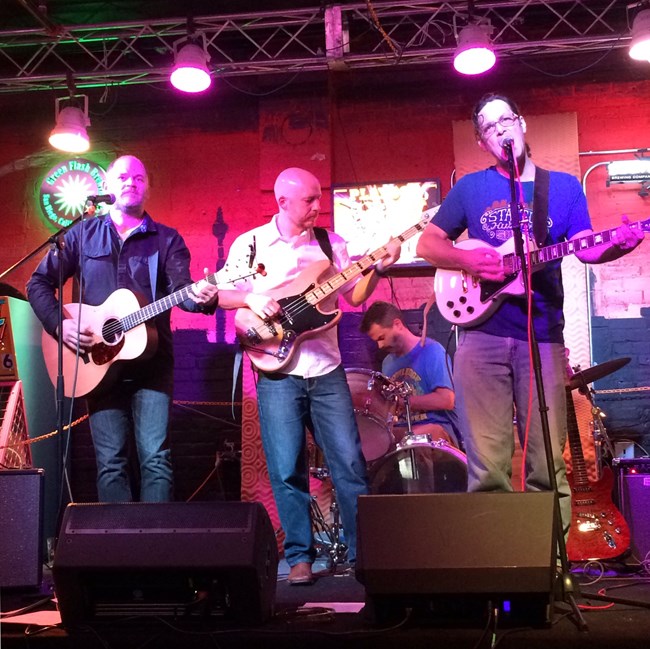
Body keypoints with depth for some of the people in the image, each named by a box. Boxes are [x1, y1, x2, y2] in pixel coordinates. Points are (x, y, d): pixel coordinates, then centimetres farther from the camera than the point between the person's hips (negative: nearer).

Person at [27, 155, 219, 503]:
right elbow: (39, 282, 9)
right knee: (110, 461, 2)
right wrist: (59, 323, -8)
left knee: (156, 457, -7)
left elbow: (181, 289, -9)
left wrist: (201, 296, -32)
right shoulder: (83, 234, 9)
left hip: (152, 362, -1)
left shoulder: (167, 239, 6)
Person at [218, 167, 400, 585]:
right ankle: (300, 557, 11)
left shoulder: (331, 243, 9)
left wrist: (378, 268, -8)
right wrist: (252, 299, -15)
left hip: (327, 370, 2)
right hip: (278, 371, -2)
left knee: (350, 462, 1)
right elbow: (222, 295, 4)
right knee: (287, 469, -1)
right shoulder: (251, 244, 1)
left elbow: (355, 295, 8)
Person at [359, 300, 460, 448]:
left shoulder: (431, 350, -6)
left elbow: (446, 400, -15)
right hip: (401, 430, 6)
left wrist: (399, 400, -15)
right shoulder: (388, 362, 17)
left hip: (437, 428, -6)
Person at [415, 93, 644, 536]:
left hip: (543, 337, 0)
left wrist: (618, 245, -15)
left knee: (548, 465, 1)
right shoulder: (470, 188, 12)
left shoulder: (564, 187, 13)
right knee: (487, 469, -2)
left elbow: (586, 249, 7)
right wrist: (466, 258, -8)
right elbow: (428, 244, 13)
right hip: (482, 336, 0)